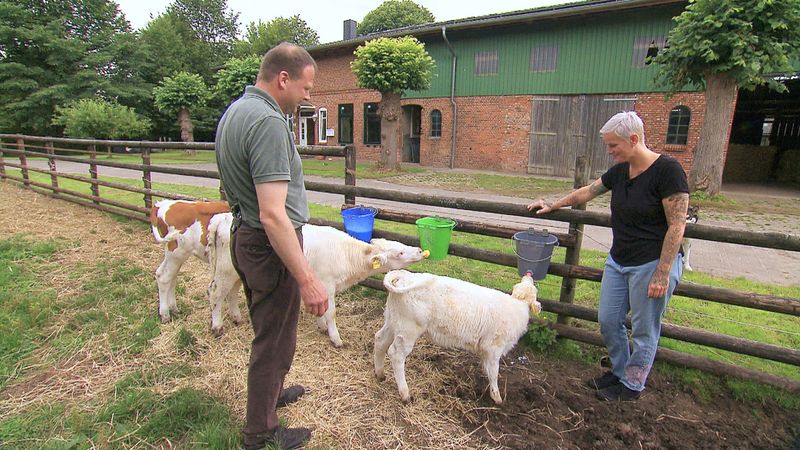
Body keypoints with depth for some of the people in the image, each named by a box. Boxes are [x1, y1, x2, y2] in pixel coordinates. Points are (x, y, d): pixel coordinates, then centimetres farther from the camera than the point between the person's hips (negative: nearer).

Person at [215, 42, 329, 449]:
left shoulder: (235, 111, 8)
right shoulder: (268, 122, -24)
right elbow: (273, 215, -31)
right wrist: (307, 279, -28)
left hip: (245, 236, 10)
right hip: (270, 246, -10)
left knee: (268, 329, 26)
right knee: (274, 338, 7)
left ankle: (270, 393, 48)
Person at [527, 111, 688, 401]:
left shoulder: (667, 170, -16)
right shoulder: (620, 171, 5)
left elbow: (677, 226, -17)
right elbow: (586, 192, 19)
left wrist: (662, 274, -19)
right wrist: (552, 207, 24)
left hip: (653, 263, -7)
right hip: (618, 260, 7)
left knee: (644, 330, 7)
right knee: (608, 320, 13)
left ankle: (632, 385, 26)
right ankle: (619, 371, 35)